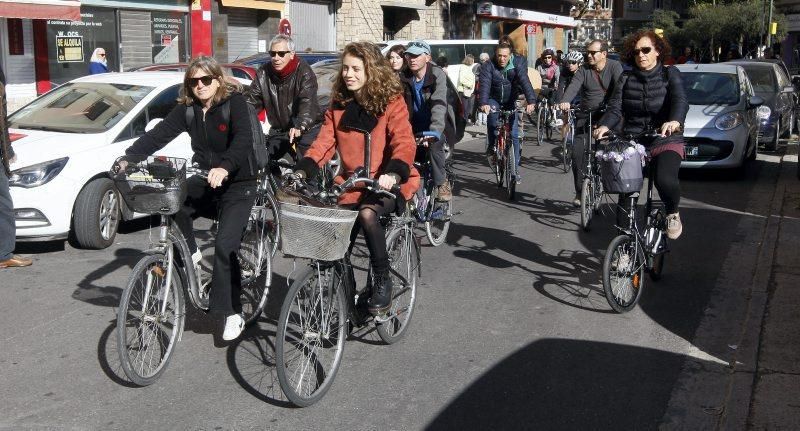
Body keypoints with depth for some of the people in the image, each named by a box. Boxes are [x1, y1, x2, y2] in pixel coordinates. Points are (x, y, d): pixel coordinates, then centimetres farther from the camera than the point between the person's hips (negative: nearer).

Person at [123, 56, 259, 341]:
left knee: (225, 247, -16)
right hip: (204, 182, 5)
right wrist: (128, 157, -22)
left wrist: (225, 168, -46)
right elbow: (158, 134, -7)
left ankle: (233, 313, -3)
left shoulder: (235, 102, -13)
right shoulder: (187, 109, 1)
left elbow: (243, 139, -29)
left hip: (237, 184, -5)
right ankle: (190, 252, 1)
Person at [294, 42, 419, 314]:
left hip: (387, 184, -5)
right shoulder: (338, 105, 7)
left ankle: (382, 281, -17)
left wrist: (393, 173, -38)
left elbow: (404, 143, -19)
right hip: (351, 185, 5)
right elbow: (324, 141, 0)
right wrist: (303, 170, -17)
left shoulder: (391, 102, -7)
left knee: (367, 213, -34)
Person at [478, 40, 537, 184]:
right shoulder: (488, 66, -19)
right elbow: (485, 85, -31)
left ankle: (515, 167, 10)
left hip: (511, 101, 1)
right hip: (494, 100, -1)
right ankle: (491, 148, -11)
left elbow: (525, 81, -29)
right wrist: (484, 103, -50)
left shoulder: (518, 63, -17)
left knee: (514, 135, -2)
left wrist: (531, 101, -44)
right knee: (492, 114, -33)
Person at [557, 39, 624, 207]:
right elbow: (573, 86, -13)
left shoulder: (615, 66, -2)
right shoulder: (584, 69, 4)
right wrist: (565, 101, -34)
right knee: (577, 152, -9)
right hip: (585, 115, 2)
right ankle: (580, 192, 2)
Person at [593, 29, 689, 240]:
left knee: (665, 180, -30)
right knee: (625, 191, -2)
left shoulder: (670, 74, 1)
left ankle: (673, 214, 1)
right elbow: (615, 108, -5)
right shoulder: (626, 79, 7)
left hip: (666, 142, -3)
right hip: (632, 143, 3)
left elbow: (680, 101, -17)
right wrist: (604, 126, -29)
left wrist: (674, 122, -40)